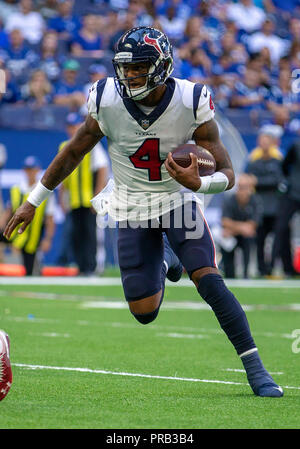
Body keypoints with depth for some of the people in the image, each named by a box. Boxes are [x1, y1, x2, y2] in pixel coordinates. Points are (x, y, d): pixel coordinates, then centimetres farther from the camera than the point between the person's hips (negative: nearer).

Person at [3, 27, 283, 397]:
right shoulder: (107, 102, -17)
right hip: (133, 210, 2)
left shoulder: (190, 104, -22)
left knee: (209, 282, -22)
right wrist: (33, 202, 5)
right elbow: (72, 154, 0)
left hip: (179, 200, -2)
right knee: (145, 313, 0)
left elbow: (227, 174, -19)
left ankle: (256, 370, -11)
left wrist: (199, 184, -42)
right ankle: (163, 260, 36)